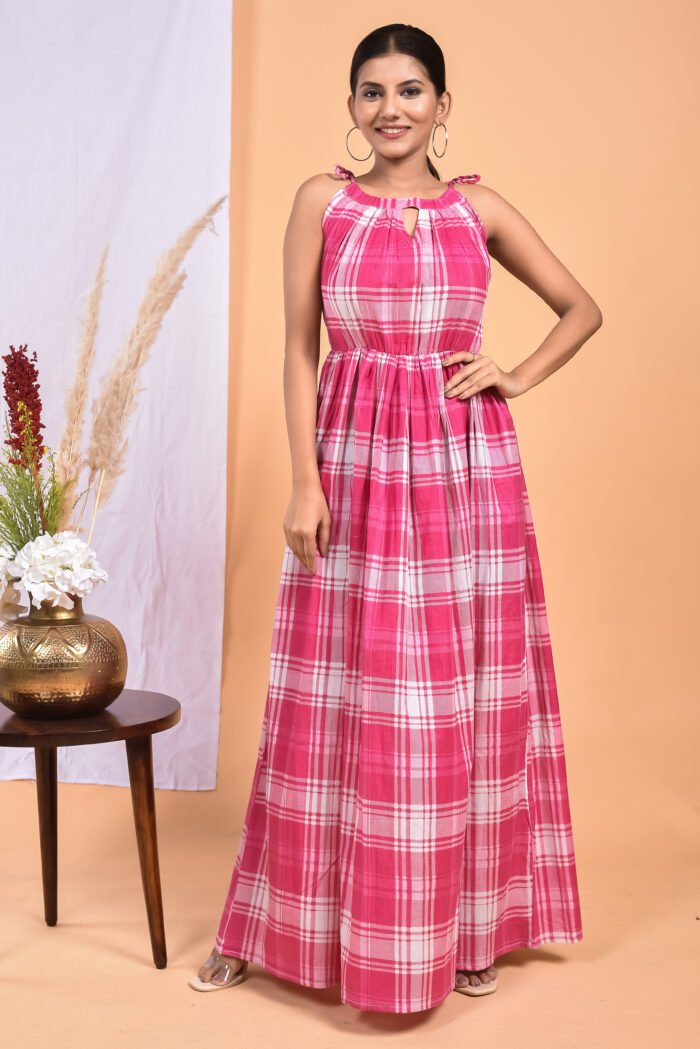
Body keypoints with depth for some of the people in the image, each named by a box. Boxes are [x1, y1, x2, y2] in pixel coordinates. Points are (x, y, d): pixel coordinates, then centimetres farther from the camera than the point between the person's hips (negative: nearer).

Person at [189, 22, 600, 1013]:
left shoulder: (480, 209, 6)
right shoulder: (321, 201, 3)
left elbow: (583, 309, 16)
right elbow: (300, 352, 0)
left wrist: (518, 377, 1)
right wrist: (304, 481, -7)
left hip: (466, 461, 1)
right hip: (354, 457, -1)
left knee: (468, 692, 7)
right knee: (338, 698, 4)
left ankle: (468, 923, 23)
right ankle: (279, 921, 20)